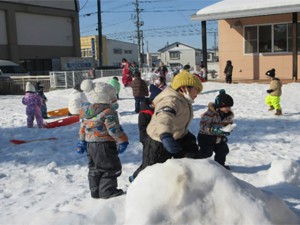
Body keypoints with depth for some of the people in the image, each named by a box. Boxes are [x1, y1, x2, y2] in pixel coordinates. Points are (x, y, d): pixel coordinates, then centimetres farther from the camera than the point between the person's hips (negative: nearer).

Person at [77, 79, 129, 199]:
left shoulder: (86, 111, 7)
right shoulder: (108, 111, -17)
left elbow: (83, 128, 15)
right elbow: (114, 129, -17)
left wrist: (81, 142, 24)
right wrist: (123, 141, -6)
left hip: (90, 144, 8)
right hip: (105, 144, -8)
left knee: (94, 169, 17)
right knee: (111, 167, 3)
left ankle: (95, 191, 24)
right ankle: (107, 191, 6)